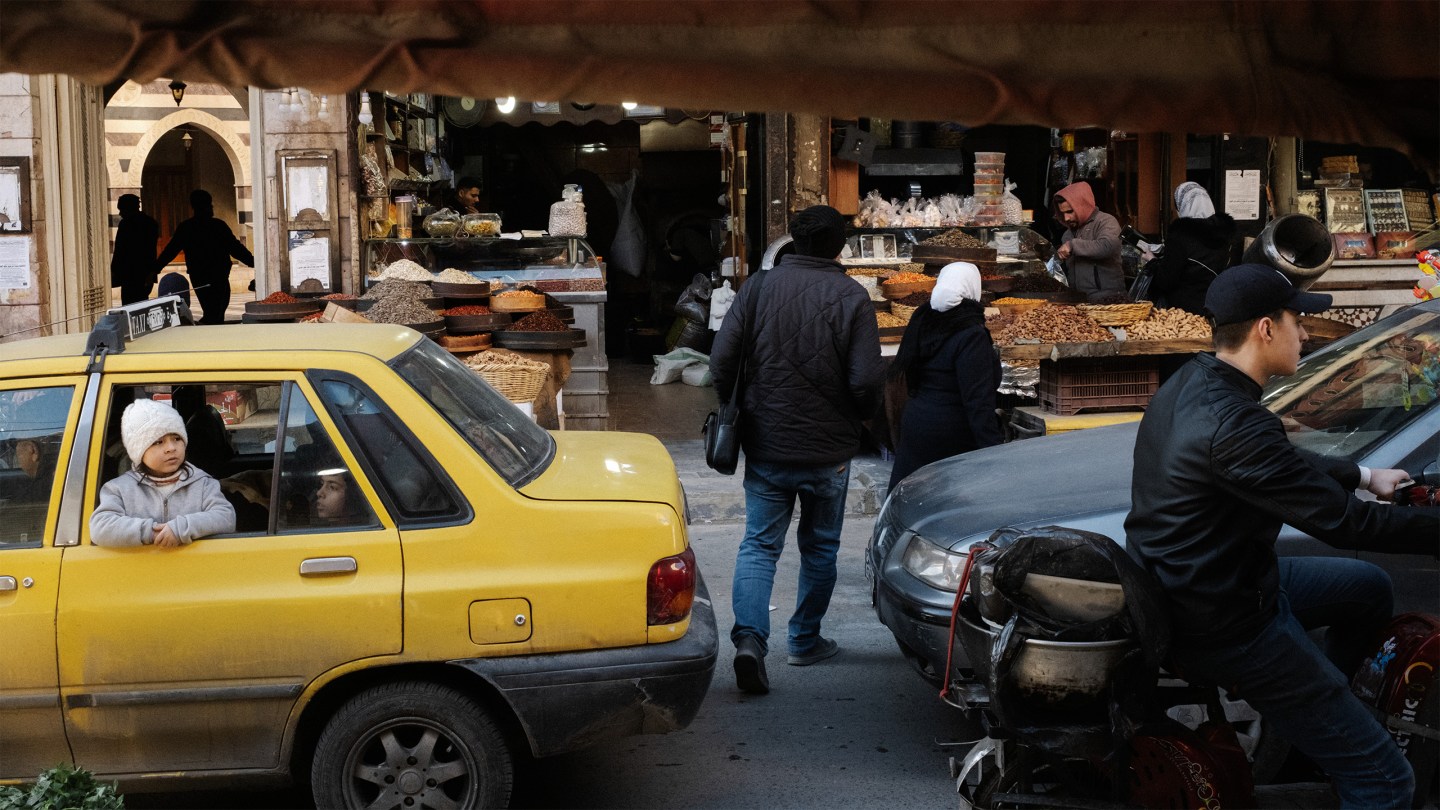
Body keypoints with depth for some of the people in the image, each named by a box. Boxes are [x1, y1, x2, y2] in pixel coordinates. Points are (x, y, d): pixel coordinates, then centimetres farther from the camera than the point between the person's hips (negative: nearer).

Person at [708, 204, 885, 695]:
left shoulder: (758, 287, -4)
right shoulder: (851, 297, -10)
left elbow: (721, 360, -7)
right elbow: (867, 380, -15)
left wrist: (740, 413, 9)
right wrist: (859, 416, 6)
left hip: (765, 447, 1)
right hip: (828, 451, -1)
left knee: (759, 545, 6)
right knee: (820, 547, 17)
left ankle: (749, 636, -14)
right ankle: (805, 641, 27)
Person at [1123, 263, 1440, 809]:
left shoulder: (1192, 382, 3)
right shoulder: (1233, 424, -29)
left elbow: (1284, 466, 21)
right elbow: (1341, 522, -26)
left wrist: (1364, 476, 22)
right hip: (1224, 627, -10)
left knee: (1369, 589, 27)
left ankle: (1320, 714, 35)